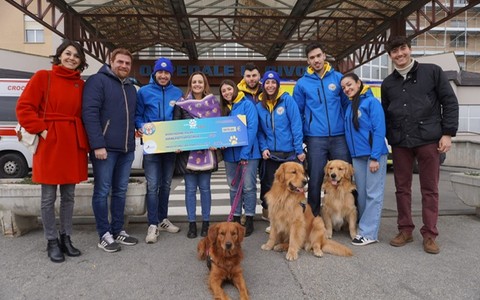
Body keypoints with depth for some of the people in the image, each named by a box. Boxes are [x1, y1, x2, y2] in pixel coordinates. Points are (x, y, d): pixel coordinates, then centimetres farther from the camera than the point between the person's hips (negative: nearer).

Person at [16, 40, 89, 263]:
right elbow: (24, 107, -5)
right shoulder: (43, 77, -1)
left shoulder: (81, 85, 11)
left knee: (69, 196, 11)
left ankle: (66, 238, 24)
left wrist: (84, 139, 0)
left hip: (74, 144, 4)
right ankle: (52, 242, 17)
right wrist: (40, 130, -11)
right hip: (49, 143, -4)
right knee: (49, 198, 4)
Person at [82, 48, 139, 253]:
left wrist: (136, 131, 8)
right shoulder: (98, 81, -4)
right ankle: (104, 235, 10)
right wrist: (97, 144, -20)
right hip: (105, 147, -7)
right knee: (102, 191, 1)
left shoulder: (131, 88, 20)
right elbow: (90, 113, -14)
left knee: (120, 191, 12)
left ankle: (118, 231, 22)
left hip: (127, 149, 7)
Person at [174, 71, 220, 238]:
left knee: (204, 187, 6)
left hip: (206, 152, 0)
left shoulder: (213, 103, 6)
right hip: (187, 152, 0)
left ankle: (206, 223, 17)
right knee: (190, 188, 4)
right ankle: (192, 224, 14)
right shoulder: (181, 104, 3)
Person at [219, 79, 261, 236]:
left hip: (248, 152, -6)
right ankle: (236, 218, 22)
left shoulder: (247, 104, -4)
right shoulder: (224, 109, 13)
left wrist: (245, 152, -18)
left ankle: (249, 220, 9)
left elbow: (252, 128, -13)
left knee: (248, 187, -2)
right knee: (234, 187, 12)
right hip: (230, 153, 6)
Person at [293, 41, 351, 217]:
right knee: (315, 179, 4)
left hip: (339, 137, 1)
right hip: (315, 138, -1)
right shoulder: (302, 83, 5)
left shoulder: (338, 77, 7)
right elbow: (297, 113, 7)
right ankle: (314, 216, 19)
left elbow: (347, 104, 12)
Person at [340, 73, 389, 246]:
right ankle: (364, 227, 21)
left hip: (374, 155, -7)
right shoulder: (349, 107, 13)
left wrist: (375, 157, -17)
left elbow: (379, 130, -13)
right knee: (361, 194, 10)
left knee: (373, 194, -1)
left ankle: (368, 233, 2)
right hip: (357, 156, 7)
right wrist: (351, 155, 8)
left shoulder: (371, 102, -7)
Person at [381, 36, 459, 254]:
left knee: (430, 189, 3)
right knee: (402, 188, 8)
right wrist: (388, 139, 7)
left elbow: (450, 102, 1)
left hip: (429, 140, -3)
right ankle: (405, 230, 21)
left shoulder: (432, 72, 3)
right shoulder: (388, 83, 13)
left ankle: (429, 235, 14)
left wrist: (448, 133, -6)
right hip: (400, 143, 3)